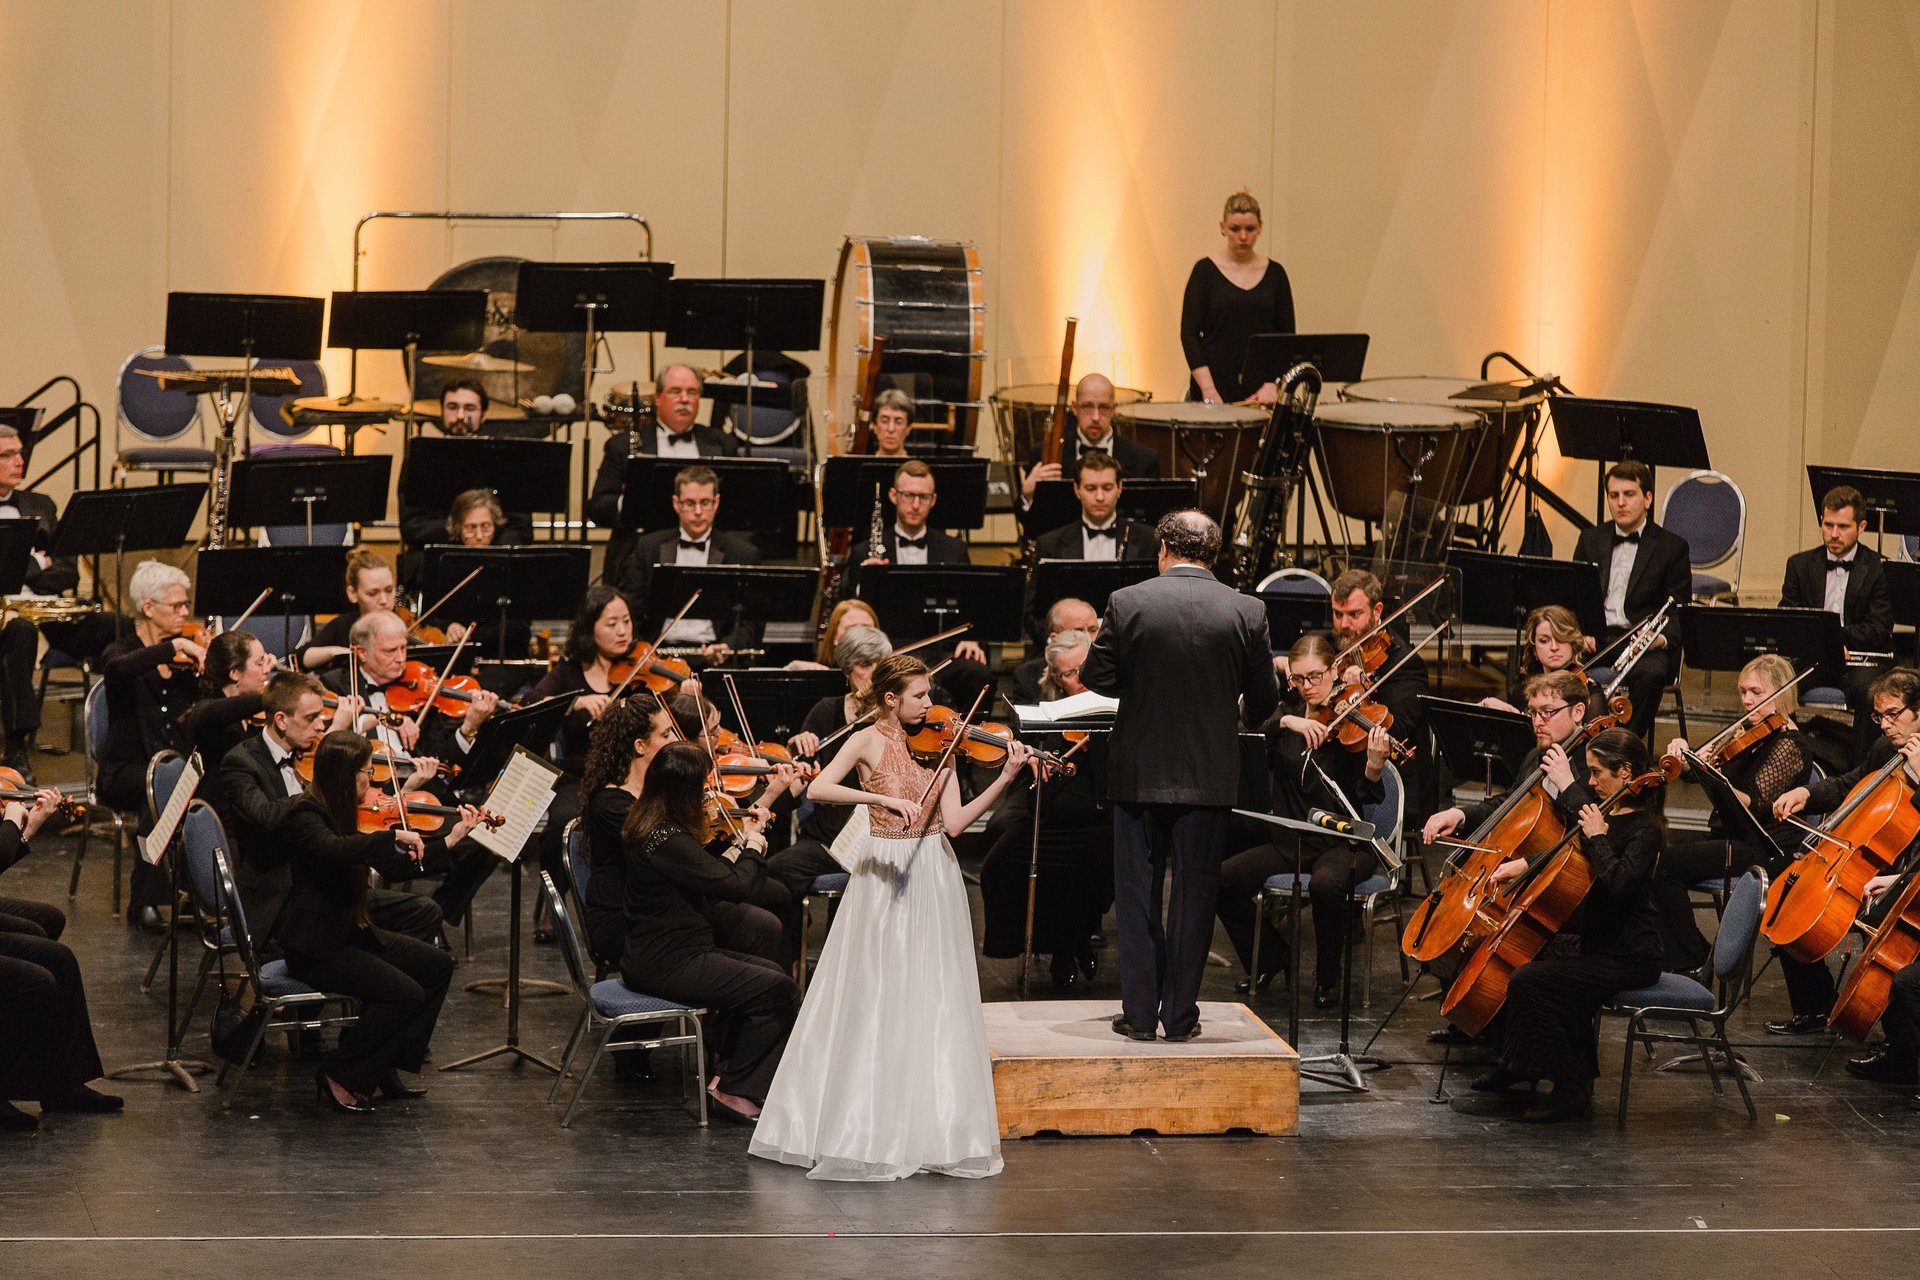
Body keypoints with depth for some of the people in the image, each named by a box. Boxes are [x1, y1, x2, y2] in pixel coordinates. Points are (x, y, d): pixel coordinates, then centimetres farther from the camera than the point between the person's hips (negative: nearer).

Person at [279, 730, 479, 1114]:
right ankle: (338, 1076, -8)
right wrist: (394, 835, -35)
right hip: (315, 946, -9)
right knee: (405, 993, -21)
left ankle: (385, 1065, 7)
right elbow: (336, 850, -40)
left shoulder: (349, 815, 9)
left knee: (437, 965, 2)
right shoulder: (306, 816, -18)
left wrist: (451, 839, 11)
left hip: (350, 933, 9)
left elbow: (395, 868, 13)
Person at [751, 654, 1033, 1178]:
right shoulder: (869, 742, -5)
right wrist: (882, 798, -30)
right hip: (881, 881, -3)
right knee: (874, 1001, 0)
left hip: (932, 880, 3)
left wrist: (1005, 779, -14)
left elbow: (955, 822, -4)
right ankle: (861, 1126, 9)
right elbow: (817, 789, -21)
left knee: (932, 1004, 2)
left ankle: (931, 1126, 9)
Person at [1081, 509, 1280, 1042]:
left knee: (1137, 893, 9)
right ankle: (1180, 1013, 10)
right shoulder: (1247, 612, -6)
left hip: (1139, 772, -1)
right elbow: (1264, 698, -1)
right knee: (1194, 894, 9)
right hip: (1209, 773, 1)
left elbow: (1095, 676, -4)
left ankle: (1139, 1012, 10)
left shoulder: (1126, 603, -9)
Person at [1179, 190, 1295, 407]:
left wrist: (1273, 385, -7)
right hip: (1216, 385, -2)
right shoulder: (1206, 271, 1)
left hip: (1261, 393, 2)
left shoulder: (1274, 274, 7)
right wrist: (1208, 390, -13)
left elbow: (1287, 336, 7)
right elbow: (1189, 334, -4)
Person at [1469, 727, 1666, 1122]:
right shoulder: (1608, 814, 11)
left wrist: (1597, 837, -23)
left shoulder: (1644, 830, -15)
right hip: (1598, 944, 10)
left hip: (1629, 957, -10)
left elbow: (1618, 882, -32)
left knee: (1529, 981, -21)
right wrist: (1524, 864, 13)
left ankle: (1571, 1088, -15)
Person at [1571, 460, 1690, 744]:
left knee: (1651, 672, -38)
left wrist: (1662, 637, -21)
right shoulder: (1591, 539, 17)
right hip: (1594, 638, 2)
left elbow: (1681, 613, 1)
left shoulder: (1672, 546, 6)